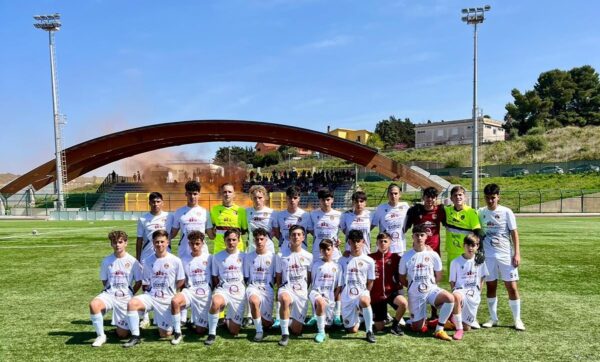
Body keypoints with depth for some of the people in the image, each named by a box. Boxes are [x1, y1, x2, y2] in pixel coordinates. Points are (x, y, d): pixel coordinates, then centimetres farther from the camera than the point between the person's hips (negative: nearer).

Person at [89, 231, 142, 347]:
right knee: (94, 304, -34)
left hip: (125, 298, -1)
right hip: (109, 294, 2)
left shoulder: (133, 261, -4)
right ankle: (101, 336, -15)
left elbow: (139, 282, 3)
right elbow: (104, 281, 13)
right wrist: (110, 292, 6)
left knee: (122, 335, -3)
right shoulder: (106, 261, 2)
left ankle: (123, 324, 34)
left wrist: (129, 295, 4)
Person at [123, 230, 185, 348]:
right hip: (151, 297, 2)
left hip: (167, 300, -2)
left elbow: (181, 281, 3)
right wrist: (152, 291, -2)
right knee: (132, 303, -29)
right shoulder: (148, 261, 1)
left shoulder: (175, 261, -7)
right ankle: (135, 336, -16)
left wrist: (169, 291, 3)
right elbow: (145, 283, 10)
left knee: (165, 334, -1)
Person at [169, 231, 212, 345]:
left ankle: (197, 322, 36)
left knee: (200, 330, -1)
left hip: (205, 294, -1)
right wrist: (182, 292, -2)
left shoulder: (209, 258, 1)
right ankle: (177, 333, -17)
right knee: (175, 301, -35)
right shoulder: (184, 260, 7)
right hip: (190, 291, 1)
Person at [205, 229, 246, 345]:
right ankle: (212, 333, -17)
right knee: (215, 302, -39)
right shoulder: (217, 257, 4)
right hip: (223, 289, 0)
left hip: (239, 293, 1)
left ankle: (230, 320, 36)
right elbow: (215, 278, 10)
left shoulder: (243, 256, 3)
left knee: (234, 332, 0)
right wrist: (218, 290, -1)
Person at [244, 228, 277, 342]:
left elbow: (275, 277, 8)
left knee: (267, 324, 0)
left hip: (268, 288, 1)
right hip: (253, 287, -1)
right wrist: (249, 288, -4)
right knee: (254, 301, -38)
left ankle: (259, 317, 37)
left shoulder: (272, 256, 2)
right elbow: (246, 277, 9)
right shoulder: (249, 256, 5)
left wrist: (270, 286, -3)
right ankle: (259, 331, -18)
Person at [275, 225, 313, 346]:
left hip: (302, 292, 2)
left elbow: (309, 276, 12)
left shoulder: (308, 256, 3)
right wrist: (279, 291, 0)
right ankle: (285, 334, -26)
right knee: (285, 299, -41)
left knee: (296, 331, 1)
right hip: (286, 288, -2)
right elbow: (278, 277, 7)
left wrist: (305, 290, 8)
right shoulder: (281, 255, 0)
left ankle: (293, 322, 38)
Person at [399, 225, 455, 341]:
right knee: (417, 328, -1)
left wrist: (429, 284, 2)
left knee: (450, 298, -32)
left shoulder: (433, 255, -2)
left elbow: (438, 276, 8)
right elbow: (402, 279, 7)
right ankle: (418, 318, 37)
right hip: (414, 294, 0)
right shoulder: (406, 257, -3)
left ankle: (439, 330, -15)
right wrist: (413, 287, 3)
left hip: (431, 289, 0)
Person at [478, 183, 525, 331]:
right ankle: (493, 318, 19)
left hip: (506, 255, -2)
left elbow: (514, 233, -3)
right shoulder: (481, 212, 3)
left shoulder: (506, 212, -4)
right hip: (488, 256, 2)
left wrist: (517, 254, -10)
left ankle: (517, 319, 14)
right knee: (490, 286, 7)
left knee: (512, 287, 0)